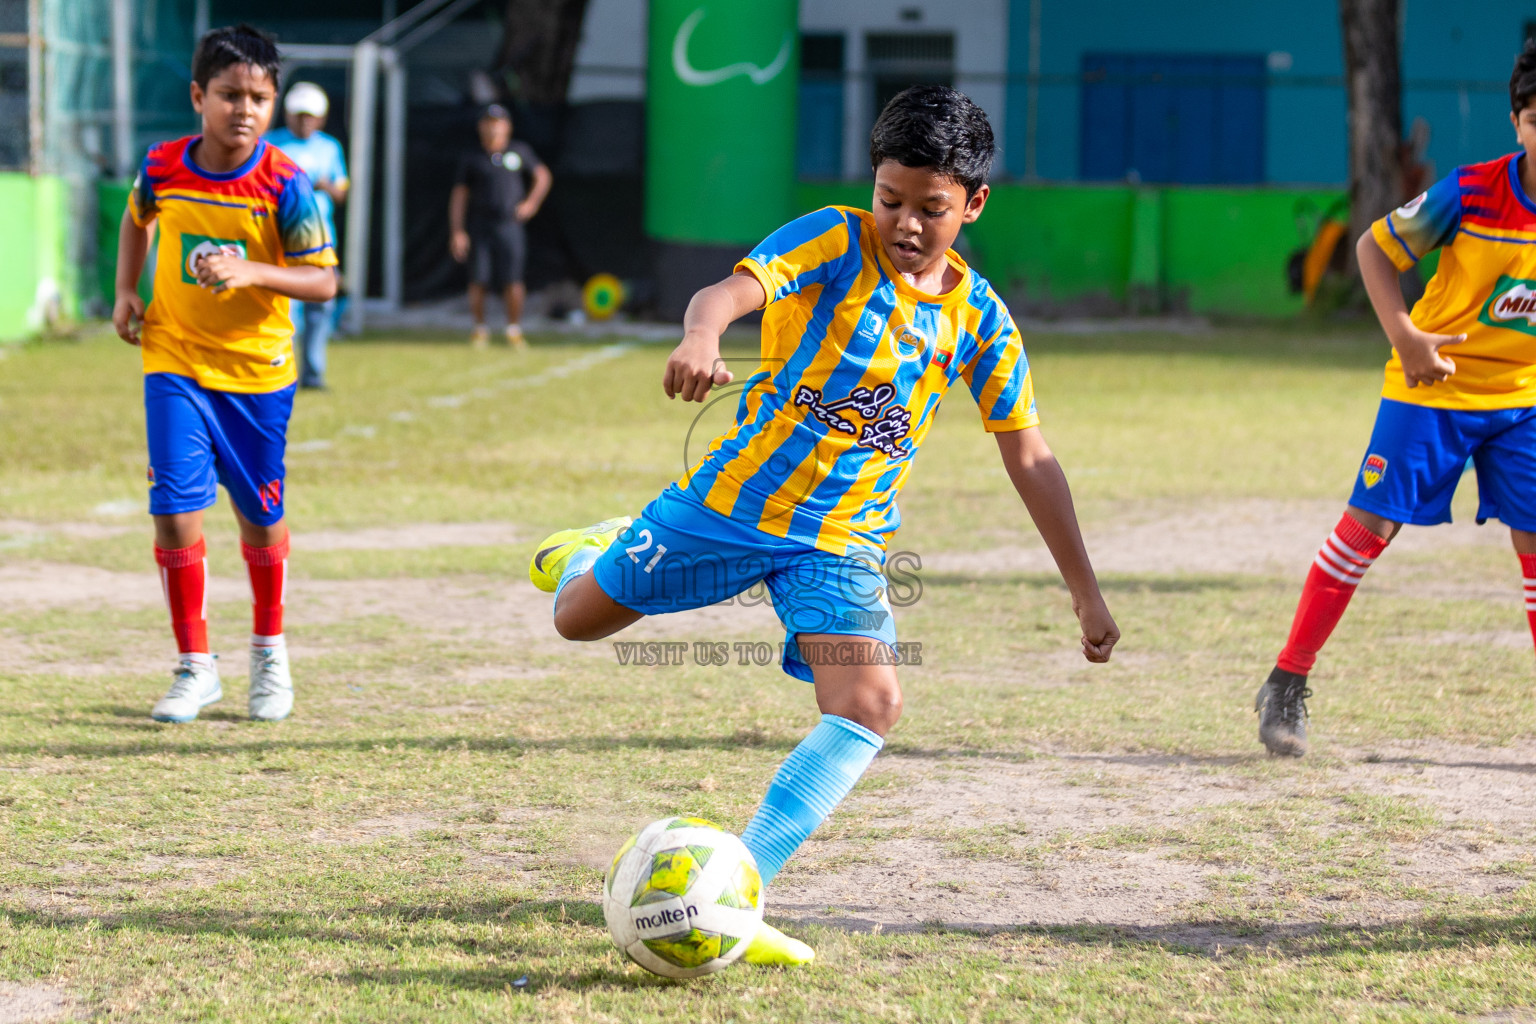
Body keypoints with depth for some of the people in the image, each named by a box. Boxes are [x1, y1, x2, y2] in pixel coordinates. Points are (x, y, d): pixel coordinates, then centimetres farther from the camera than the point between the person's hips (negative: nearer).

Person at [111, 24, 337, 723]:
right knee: (176, 509, -10)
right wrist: (126, 292, 5)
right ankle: (195, 667, 3)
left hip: (258, 370, -1)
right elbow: (137, 219, 17)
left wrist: (250, 272, -33)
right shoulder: (162, 167, -6)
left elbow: (323, 282, -18)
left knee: (260, 515, 12)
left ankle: (269, 650, 35)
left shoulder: (285, 184, -15)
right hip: (175, 361, 1)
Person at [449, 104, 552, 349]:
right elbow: (458, 196, 5)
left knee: (512, 281, -9)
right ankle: (480, 330, 11)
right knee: (478, 281, -4)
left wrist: (531, 202, 2)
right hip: (479, 228, 0)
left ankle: (514, 330, 5)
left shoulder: (520, 151, 10)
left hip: (510, 225, 0)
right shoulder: (471, 160, 7)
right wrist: (457, 232, -4)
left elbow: (543, 176, 18)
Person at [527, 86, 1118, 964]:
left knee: (872, 706, -21)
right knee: (579, 619, 11)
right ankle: (601, 554, 51)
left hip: (843, 543, 2)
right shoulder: (833, 242, -12)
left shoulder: (979, 320, -1)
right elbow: (730, 291, -31)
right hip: (731, 498, -2)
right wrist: (701, 339, -56)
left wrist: (1085, 591, 3)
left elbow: (1031, 458, 5)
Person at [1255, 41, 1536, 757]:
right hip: (1434, 386, -3)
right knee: (1370, 523, -4)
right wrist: (1406, 337, -17)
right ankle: (1286, 686, 6)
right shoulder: (1471, 192, -18)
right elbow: (1375, 247, -7)